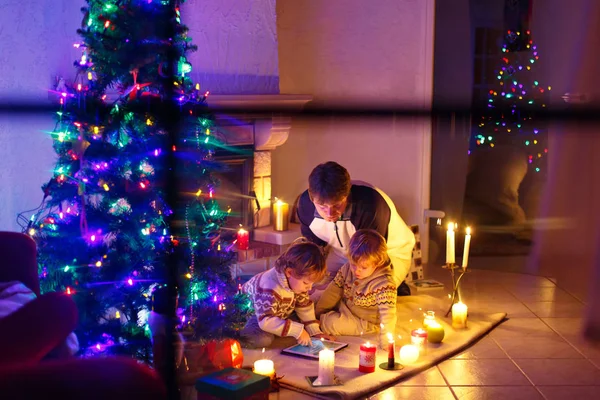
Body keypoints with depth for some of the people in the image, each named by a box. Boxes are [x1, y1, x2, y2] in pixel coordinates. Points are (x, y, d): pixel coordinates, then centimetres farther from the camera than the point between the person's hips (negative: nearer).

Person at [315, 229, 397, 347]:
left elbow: (388, 315, -36)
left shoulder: (384, 283, -32)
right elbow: (333, 291, -2)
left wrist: (385, 342, -42)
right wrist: (317, 312, 0)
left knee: (330, 323, -23)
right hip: (343, 306, 7)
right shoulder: (347, 268, -13)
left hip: (364, 322, -6)